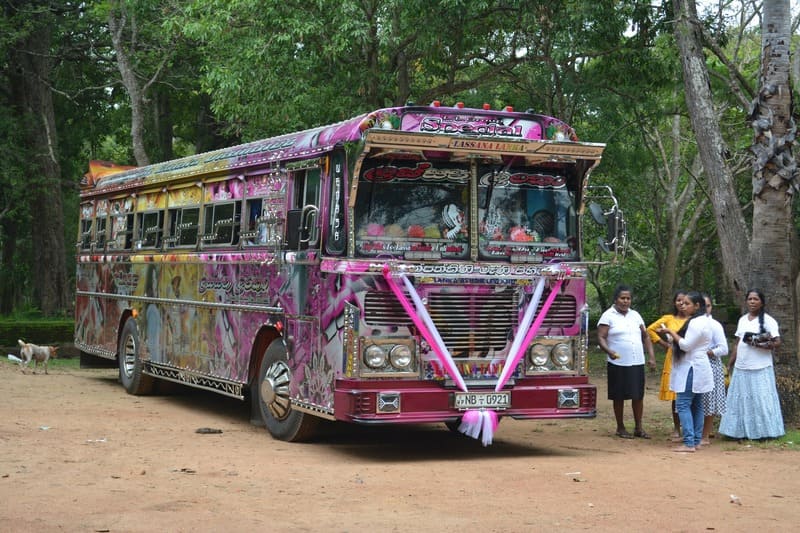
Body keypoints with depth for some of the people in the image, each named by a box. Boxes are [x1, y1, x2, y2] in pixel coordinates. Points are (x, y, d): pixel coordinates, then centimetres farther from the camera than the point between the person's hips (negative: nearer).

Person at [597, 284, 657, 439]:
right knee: (619, 397, 3)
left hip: (637, 363, 5)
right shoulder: (608, 316, -4)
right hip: (618, 364, -5)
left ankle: (638, 428, 16)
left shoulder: (635, 315, 13)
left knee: (638, 395, 7)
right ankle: (620, 428, 14)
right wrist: (609, 351, -30)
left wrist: (651, 356, 7)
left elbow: (645, 336, 17)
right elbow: (601, 338, -11)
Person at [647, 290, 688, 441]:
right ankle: (676, 429, 10)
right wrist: (665, 344, 7)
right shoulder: (668, 319, 7)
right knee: (675, 395, 2)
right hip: (673, 359, 1)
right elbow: (650, 330, 13)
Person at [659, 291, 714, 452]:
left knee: (683, 404, -11)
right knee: (696, 405, 11)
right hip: (699, 368, 11)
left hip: (691, 369, -11)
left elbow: (685, 345, -21)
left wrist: (670, 332, -12)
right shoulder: (704, 321, 17)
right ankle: (696, 441, 14)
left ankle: (689, 443, -14)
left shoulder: (696, 323, -17)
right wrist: (672, 334, 10)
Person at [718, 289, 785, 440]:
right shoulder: (742, 320, 14)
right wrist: (730, 363, 14)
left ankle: (762, 432, 2)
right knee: (740, 399, 6)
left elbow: (777, 343, -11)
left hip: (760, 369, -6)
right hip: (741, 368, 6)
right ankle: (742, 432, 12)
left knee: (760, 399, -4)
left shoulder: (768, 320, -4)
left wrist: (758, 344, -22)